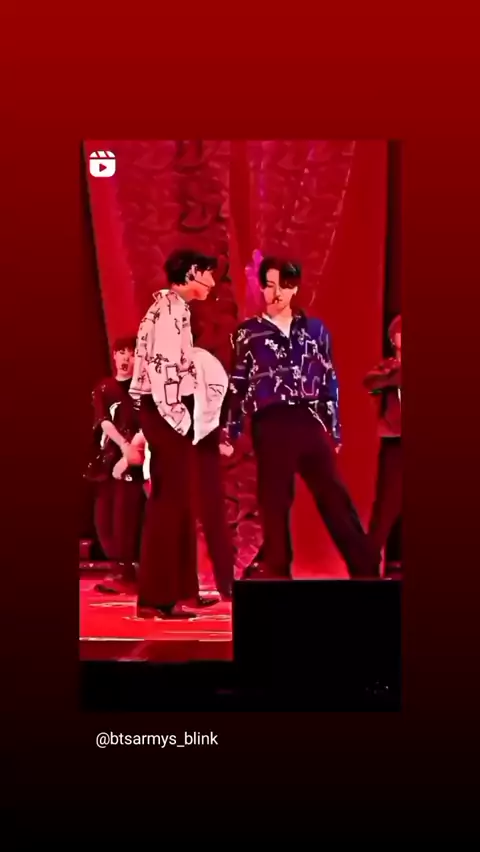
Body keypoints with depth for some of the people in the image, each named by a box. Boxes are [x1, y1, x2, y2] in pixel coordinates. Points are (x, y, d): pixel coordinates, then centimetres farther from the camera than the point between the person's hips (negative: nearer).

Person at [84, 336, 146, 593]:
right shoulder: (103, 388, 13)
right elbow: (104, 421, -1)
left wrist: (130, 452, -18)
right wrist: (124, 445, -17)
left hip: (133, 459, -5)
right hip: (107, 457, 5)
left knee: (126, 515, -12)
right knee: (104, 518, 2)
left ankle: (125, 573, -8)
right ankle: (123, 569, 10)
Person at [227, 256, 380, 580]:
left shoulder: (314, 329, 12)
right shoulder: (248, 333, 8)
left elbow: (330, 381, 13)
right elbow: (236, 386, 7)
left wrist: (335, 429, 9)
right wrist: (232, 432, 2)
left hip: (310, 422, 1)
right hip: (271, 426, -1)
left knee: (334, 497, 0)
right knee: (274, 503, 3)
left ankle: (366, 569, 4)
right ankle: (278, 572, 13)